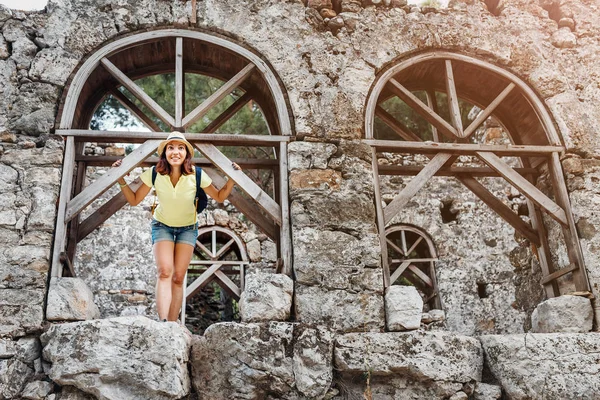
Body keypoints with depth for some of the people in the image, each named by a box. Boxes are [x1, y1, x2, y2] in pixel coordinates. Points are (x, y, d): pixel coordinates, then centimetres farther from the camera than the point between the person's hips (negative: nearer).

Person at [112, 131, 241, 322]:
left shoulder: (197, 175, -22)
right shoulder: (154, 174, -20)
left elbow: (220, 197, -6)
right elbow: (134, 200, -8)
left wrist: (232, 179, -20)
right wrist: (121, 179, -19)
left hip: (188, 228, 1)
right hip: (162, 225, 0)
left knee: (178, 277, -5)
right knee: (164, 272, -21)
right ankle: (163, 322, -29)